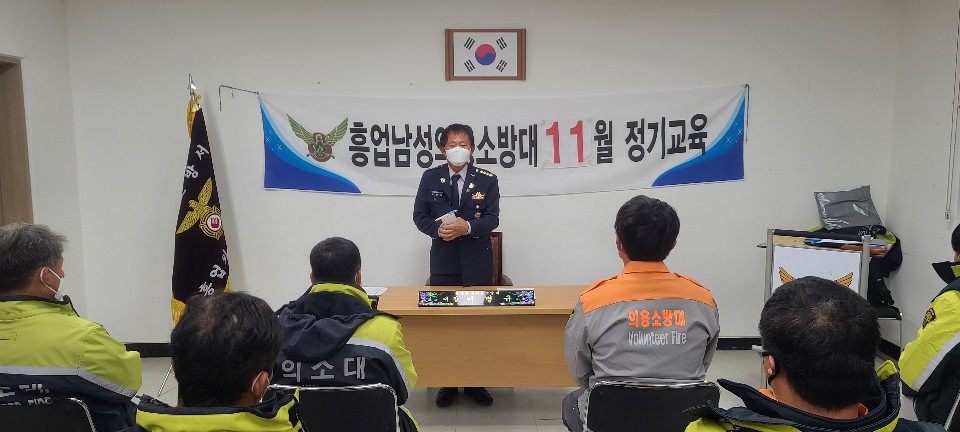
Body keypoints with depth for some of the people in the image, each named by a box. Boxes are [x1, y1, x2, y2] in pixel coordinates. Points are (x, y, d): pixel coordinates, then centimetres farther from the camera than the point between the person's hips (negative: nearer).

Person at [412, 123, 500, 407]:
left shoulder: (487, 180, 0)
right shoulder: (430, 178, 3)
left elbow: (492, 218, -5)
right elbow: (420, 216, 3)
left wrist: (468, 227, -23)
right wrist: (438, 229, -16)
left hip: (477, 261, 0)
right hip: (443, 260, 1)